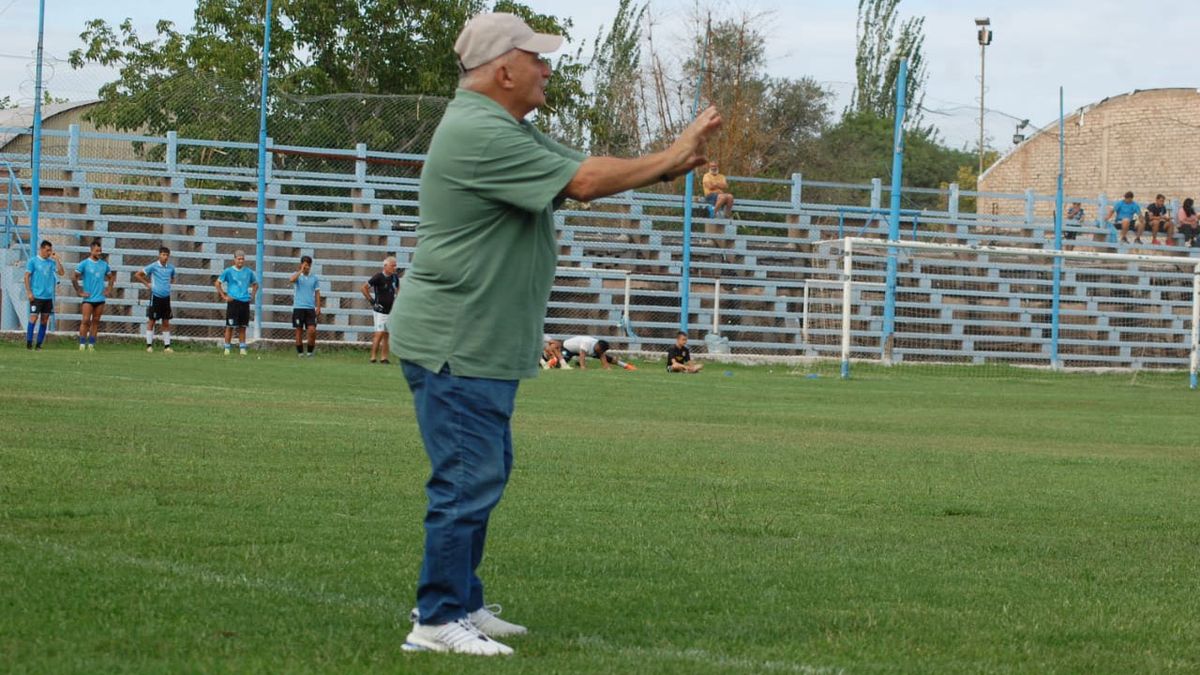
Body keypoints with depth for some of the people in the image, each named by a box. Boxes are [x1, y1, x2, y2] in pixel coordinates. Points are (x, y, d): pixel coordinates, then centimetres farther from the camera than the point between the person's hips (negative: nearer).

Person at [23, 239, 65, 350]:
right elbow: (27, 277, -2)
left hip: (48, 296, 4)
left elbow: (61, 273, -1)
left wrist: (57, 259, -5)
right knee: (34, 318, -10)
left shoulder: (51, 262, 9)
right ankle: (29, 343, -4)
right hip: (36, 296, -4)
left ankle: (39, 344, 10)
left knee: (44, 320, 5)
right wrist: (29, 292, -9)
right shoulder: (33, 261, -1)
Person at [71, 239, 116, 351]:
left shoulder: (104, 264, 9)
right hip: (88, 299, -4)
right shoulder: (84, 263, -4)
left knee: (96, 322, 5)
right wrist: (79, 292, -7)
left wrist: (108, 289, 11)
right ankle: (82, 345, -7)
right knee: (85, 321, -10)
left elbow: (111, 277, 23)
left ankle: (91, 345, 9)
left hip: (100, 299, 4)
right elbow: (74, 278, -4)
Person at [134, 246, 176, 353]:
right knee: (151, 321, 0)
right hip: (155, 296, -4)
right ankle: (149, 345, 5)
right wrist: (147, 283, -2)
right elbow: (137, 275, -1)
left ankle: (167, 346, 9)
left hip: (166, 297, 4)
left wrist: (167, 283, 12)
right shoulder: (153, 266, -7)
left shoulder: (171, 268, 6)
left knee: (166, 322, 5)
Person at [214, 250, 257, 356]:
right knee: (230, 326, -4)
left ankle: (242, 348, 10)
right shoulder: (228, 271, 0)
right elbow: (217, 283, 3)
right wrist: (224, 296, -3)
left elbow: (255, 284, 24)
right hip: (233, 302, -3)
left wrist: (252, 295, 10)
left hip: (245, 302, 3)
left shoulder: (248, 272, 9)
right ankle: (227, 348, 0)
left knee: (242, 327, 6)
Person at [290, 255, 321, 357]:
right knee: (299, 331, 2)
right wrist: (301, 270, -16)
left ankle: (310, 352, 4)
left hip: (310, 308, 1)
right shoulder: (297, 275, 3)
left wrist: (318, 307, 2)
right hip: (298, 307, -1)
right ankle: (300, 353, 10)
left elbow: (317, 293, 10)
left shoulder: (315, 278, 8)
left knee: (312, 330, -10)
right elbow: (291, 280, -21)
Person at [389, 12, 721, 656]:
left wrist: (671, 163, -1)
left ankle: (458, 603, 26)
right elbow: (583, 182, -22)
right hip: (455, 345, -11)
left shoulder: (510, 129, 16)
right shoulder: (478, 133, -20)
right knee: (468, 479, -10)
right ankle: (438, 621, -6)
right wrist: (668, 159, -12)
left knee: (484, 474, 17)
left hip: (485, 344, 11)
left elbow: (580, 168, 13)